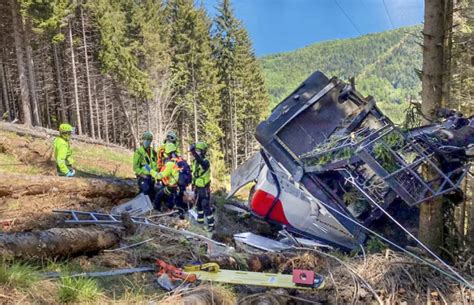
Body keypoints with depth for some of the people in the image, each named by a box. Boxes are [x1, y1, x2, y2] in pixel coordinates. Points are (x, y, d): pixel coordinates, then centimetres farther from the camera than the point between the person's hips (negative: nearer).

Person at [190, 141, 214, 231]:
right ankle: (200, 220, 38)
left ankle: (211, 224, 3)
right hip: (197, 187, 8)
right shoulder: (195, 161, 4)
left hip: (204, 188, -8)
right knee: (198, 205, 21)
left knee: (206, 206, -6)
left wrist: (194, 153, -61)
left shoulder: (205, 162, -20)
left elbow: (201, 162, -46)